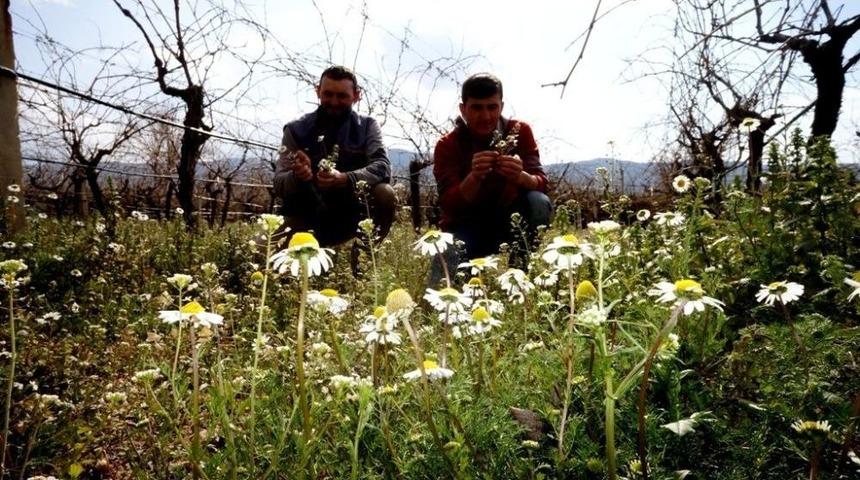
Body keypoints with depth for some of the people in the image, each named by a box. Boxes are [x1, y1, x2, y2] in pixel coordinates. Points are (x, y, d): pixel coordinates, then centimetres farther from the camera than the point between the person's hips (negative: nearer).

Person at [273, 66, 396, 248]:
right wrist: (297, 177, -33)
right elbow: (279, 182, -8)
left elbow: (382, 166, -15)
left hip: (351, 213, 0)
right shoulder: (296, 129, -1)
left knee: (385, 195, -26)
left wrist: (345, 179, -35)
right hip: (306, 216, 0)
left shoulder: (367, 126, 1)